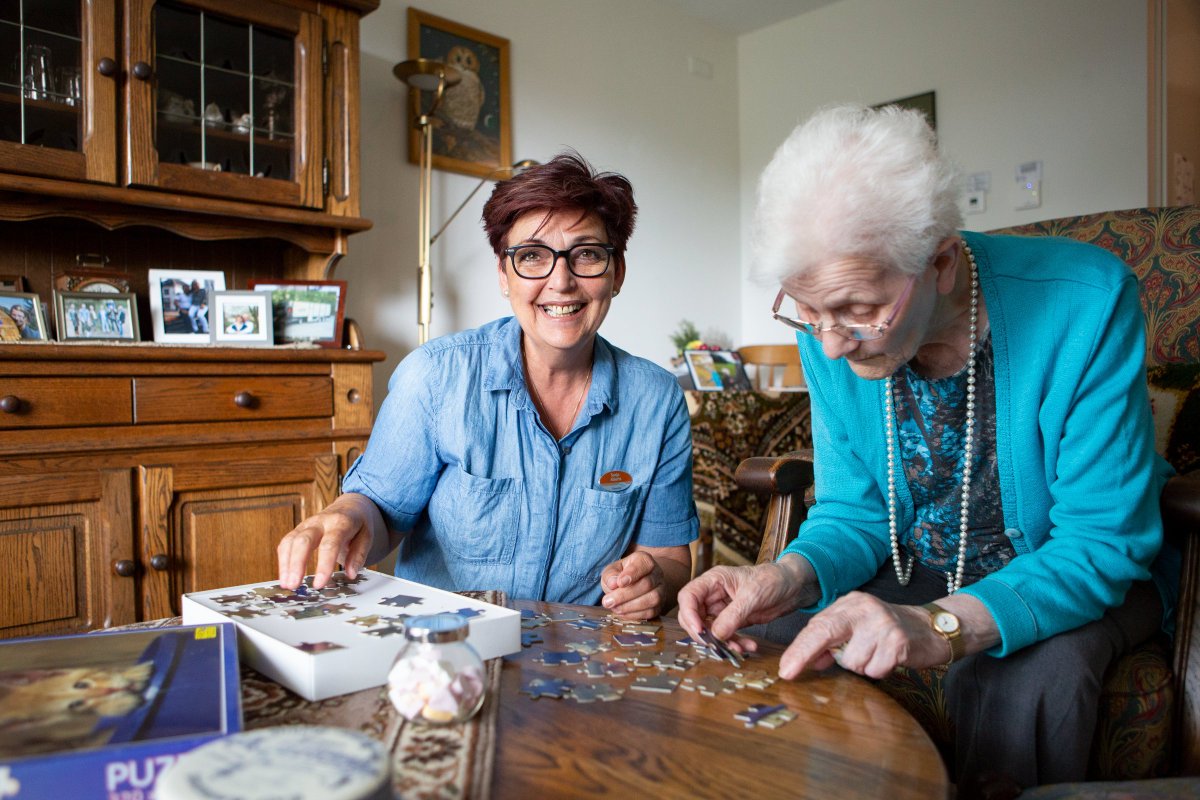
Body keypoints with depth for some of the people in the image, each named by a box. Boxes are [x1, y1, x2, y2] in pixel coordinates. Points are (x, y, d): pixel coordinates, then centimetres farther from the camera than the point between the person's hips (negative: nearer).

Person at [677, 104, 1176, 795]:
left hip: (1083, 578, -3)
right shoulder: (830, 337, -13)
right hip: (919, 571, 4)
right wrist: (790, 578, -26)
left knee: (1025, 675, -35)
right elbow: (854, 512, -4)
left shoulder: (1085, 301, -26)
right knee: (758, 636, -14)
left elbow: (1103, 543, -25)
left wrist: (940, 626, -42)